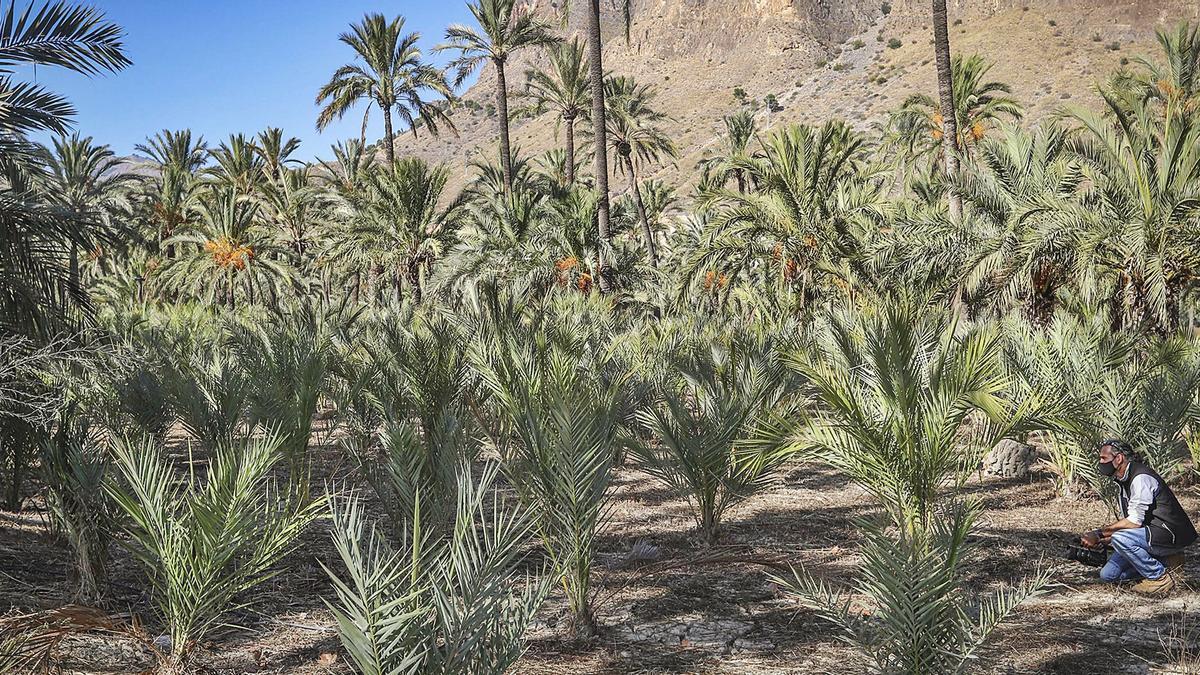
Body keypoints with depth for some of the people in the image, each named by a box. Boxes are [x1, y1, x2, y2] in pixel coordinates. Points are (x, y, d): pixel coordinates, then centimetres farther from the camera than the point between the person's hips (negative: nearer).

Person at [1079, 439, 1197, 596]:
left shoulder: (1141, 478, -19)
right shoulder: (1122, 483, 12)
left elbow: (1134, 521, -25)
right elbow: (1126, 522, 13)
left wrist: (1099, 534, -21)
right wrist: (1103, 540, -3)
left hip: (1171, 533, -9)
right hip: (1149, 534, 9)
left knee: (1121, 539, -33)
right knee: (1108, 575, 0)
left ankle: (1161, 576, -14)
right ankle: (1161, 563, 10)